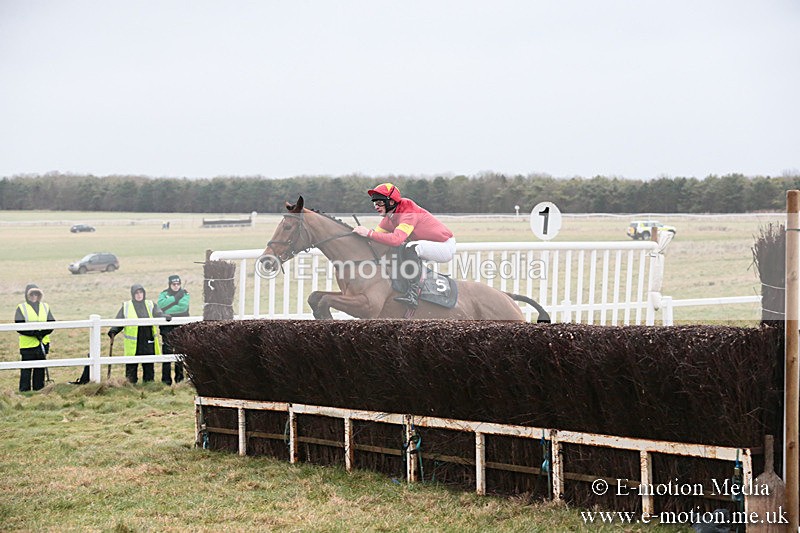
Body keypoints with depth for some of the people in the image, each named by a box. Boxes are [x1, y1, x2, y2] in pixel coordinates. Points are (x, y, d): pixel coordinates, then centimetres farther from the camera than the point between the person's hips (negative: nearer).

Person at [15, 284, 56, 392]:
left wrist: (43, 332, -12)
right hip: (27, 345, -4)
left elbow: (52, 323, 8)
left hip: (42, 344, 4)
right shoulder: (21, 308, 0)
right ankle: (24, 391, -1)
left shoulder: (45, 307, 14)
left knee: (40, 370, 9)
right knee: (26, 370, -5)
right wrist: (33, 332, -20)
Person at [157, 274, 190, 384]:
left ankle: (179, 377, 15)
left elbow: (183, 306, -11)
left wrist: (169, 308, -13)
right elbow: (161, 305, -14)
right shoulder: (164, 294, 6)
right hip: (167, 327, -1)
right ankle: (166, 379, 0)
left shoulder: (184, 294, 7)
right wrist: (175, 298, -15)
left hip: (181, 327, 1)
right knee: (167, 351, -3)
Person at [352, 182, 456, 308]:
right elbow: (377, 235, 2)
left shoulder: (408, 213, -27)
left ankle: (413, 294, -36)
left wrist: (369, 233, -41)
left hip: (446, 246, -10)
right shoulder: (388, 218, 1)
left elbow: (396, 239, -41)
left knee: (411, 248, -34)